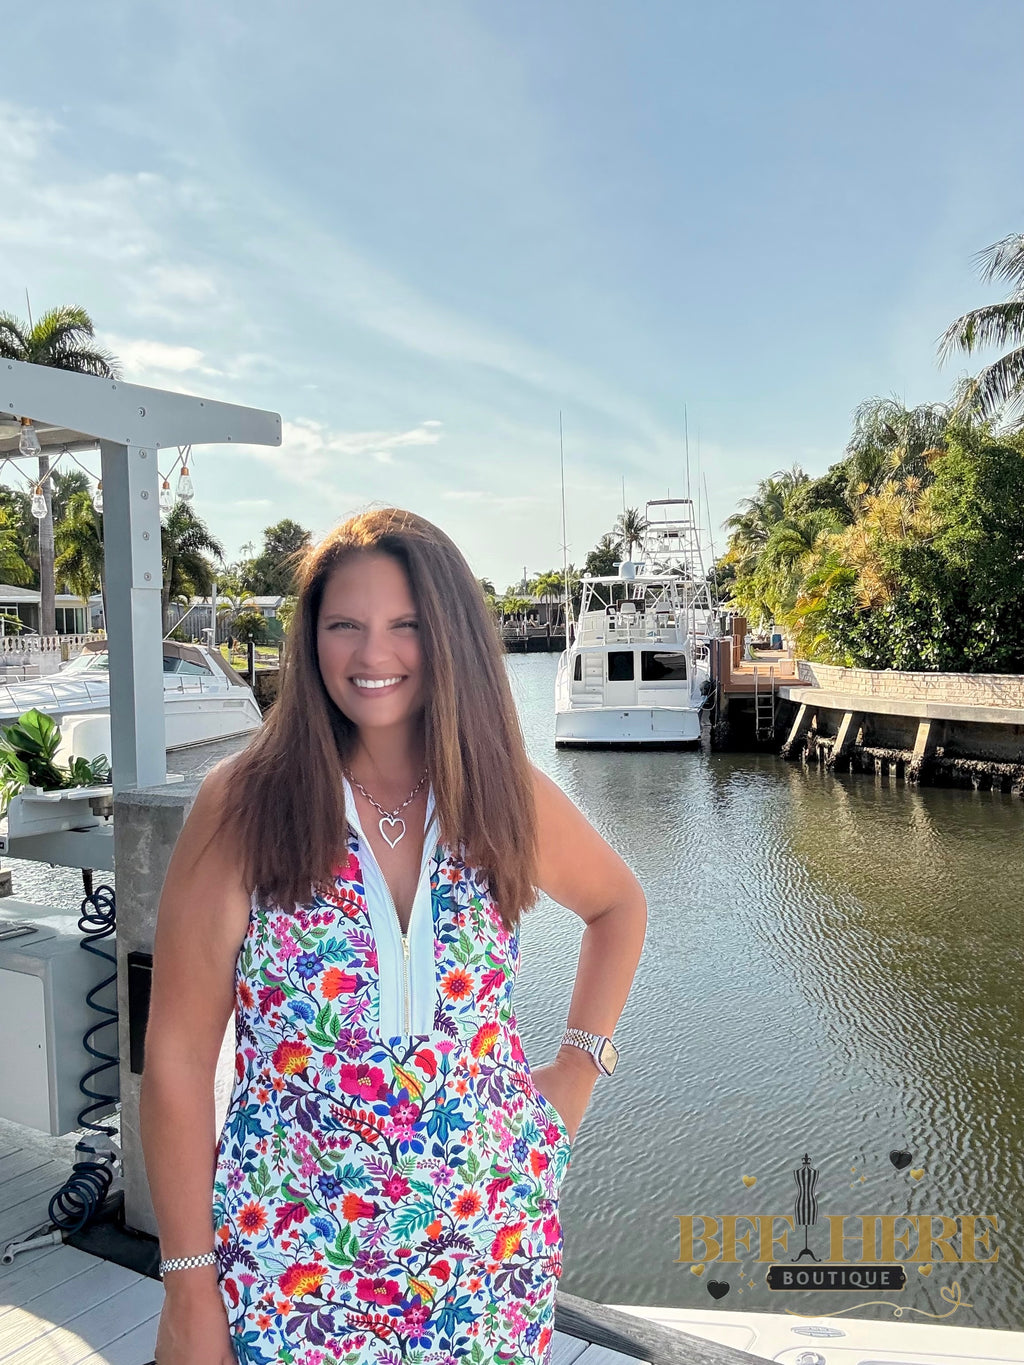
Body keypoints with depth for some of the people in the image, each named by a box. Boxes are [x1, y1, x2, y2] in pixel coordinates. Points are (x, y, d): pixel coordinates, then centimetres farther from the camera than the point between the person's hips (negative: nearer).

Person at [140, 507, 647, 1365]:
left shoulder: (509, 797, -6)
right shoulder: (245, 805, -14)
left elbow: (619, 906, 13)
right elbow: (179, 1054, -10)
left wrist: (580, 1064, 4)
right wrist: (188, 1290, -8)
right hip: (291, 1256, -2)